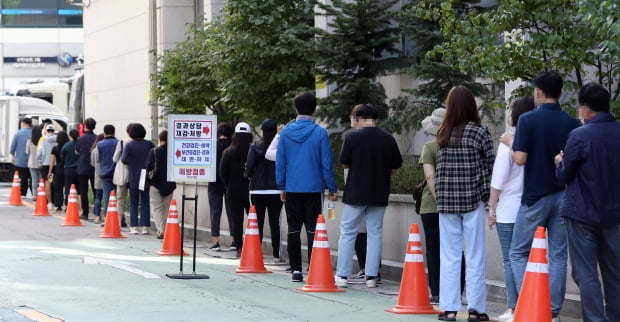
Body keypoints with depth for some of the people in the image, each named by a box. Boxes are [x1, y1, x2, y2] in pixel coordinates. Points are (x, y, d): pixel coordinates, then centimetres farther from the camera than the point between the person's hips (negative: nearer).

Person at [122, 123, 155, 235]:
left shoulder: (129, 145, -8)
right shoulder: (149, 144, -3)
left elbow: (124, 160, -11)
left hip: (133, 178, -1)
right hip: (146, 178, 1)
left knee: (133, 203, 6)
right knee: (145, 202, 6)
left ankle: (134, 227, 2)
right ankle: (145, 226, 1)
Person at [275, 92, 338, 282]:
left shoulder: (286, 132, 0)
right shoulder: (320, 133, -7)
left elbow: (280, 161, 3)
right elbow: (327, 163, -6)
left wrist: (281, 186, 12)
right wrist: (332, 188, 2)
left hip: (292, 189, 2)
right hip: (314, 189, -2)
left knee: (293, 230, 8)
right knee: (312, 230, 1)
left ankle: (296, 270, 9)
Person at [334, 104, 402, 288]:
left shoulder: (352, 137, -9)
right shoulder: (388, 139, -2)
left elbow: (344, 163, -1)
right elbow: (395, 167, 3)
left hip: (355, 193, -2)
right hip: (379, 194, 2)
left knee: (348, 233, 7)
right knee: (375, 233, 9)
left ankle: (342, 275, 6)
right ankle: (371, 276, 7)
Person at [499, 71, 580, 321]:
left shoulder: (528, 120, -9)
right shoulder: (571, 123, 1)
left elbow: (520, 159, -14)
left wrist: (510, 141, 5)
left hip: (536, 196, -3)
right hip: (563, 196, 3)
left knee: (519, 253, 7)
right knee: (558, 255, 7)